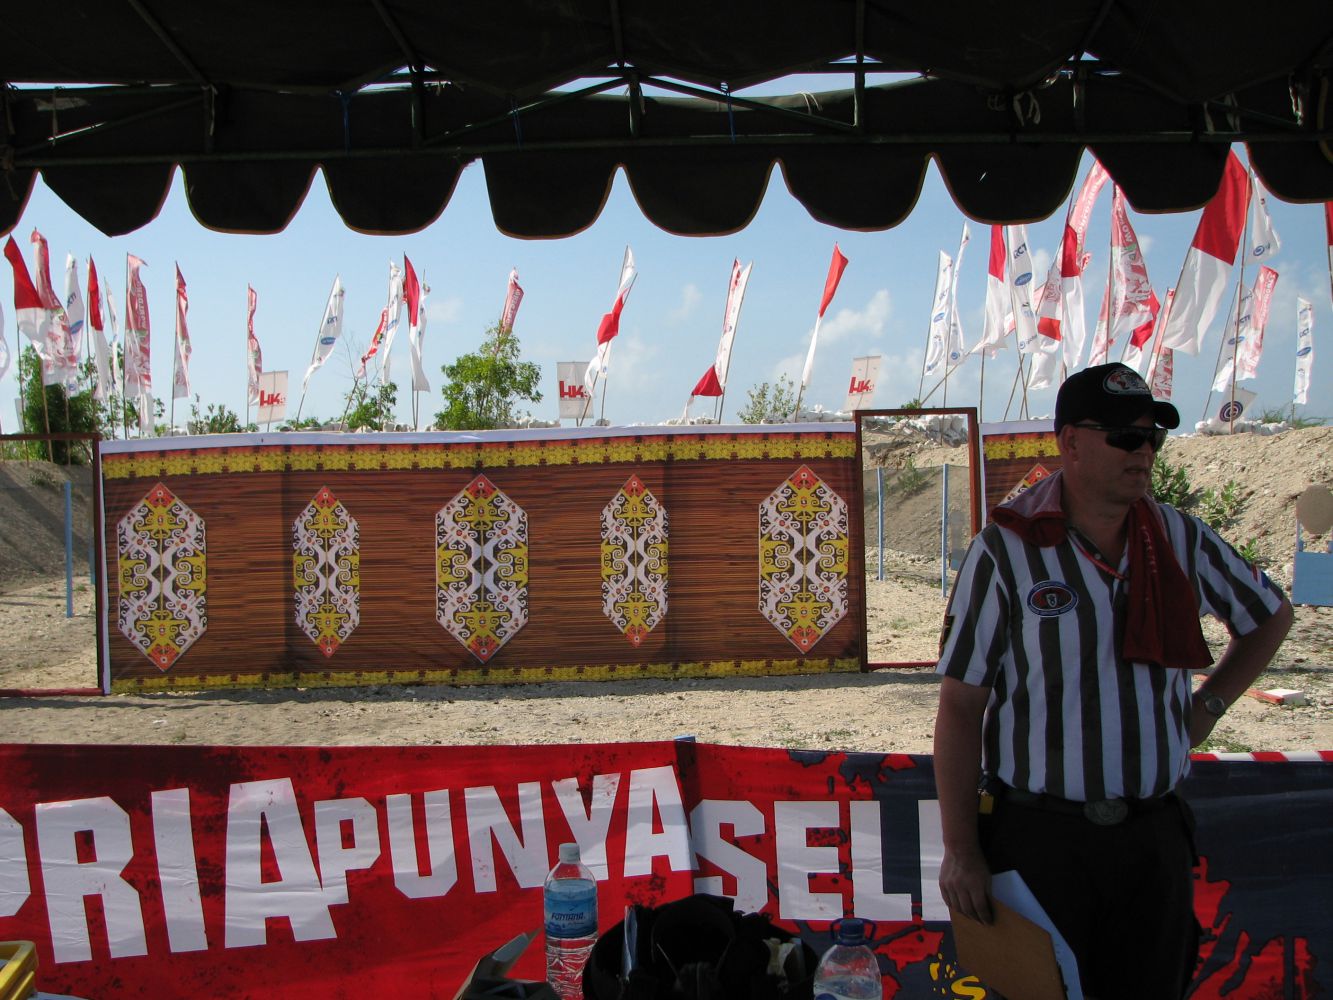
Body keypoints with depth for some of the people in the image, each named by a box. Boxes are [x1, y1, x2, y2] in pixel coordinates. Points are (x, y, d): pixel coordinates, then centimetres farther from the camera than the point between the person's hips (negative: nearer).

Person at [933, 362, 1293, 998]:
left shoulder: (1180, 539, 4)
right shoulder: (1006, 550, -9)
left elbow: (1270, 616, 24)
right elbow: (960, 707, -9)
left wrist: (1208, 706, 11)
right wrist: (960, 849, -12)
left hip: (1154, 833, 4)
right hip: (1037, 837, -4)